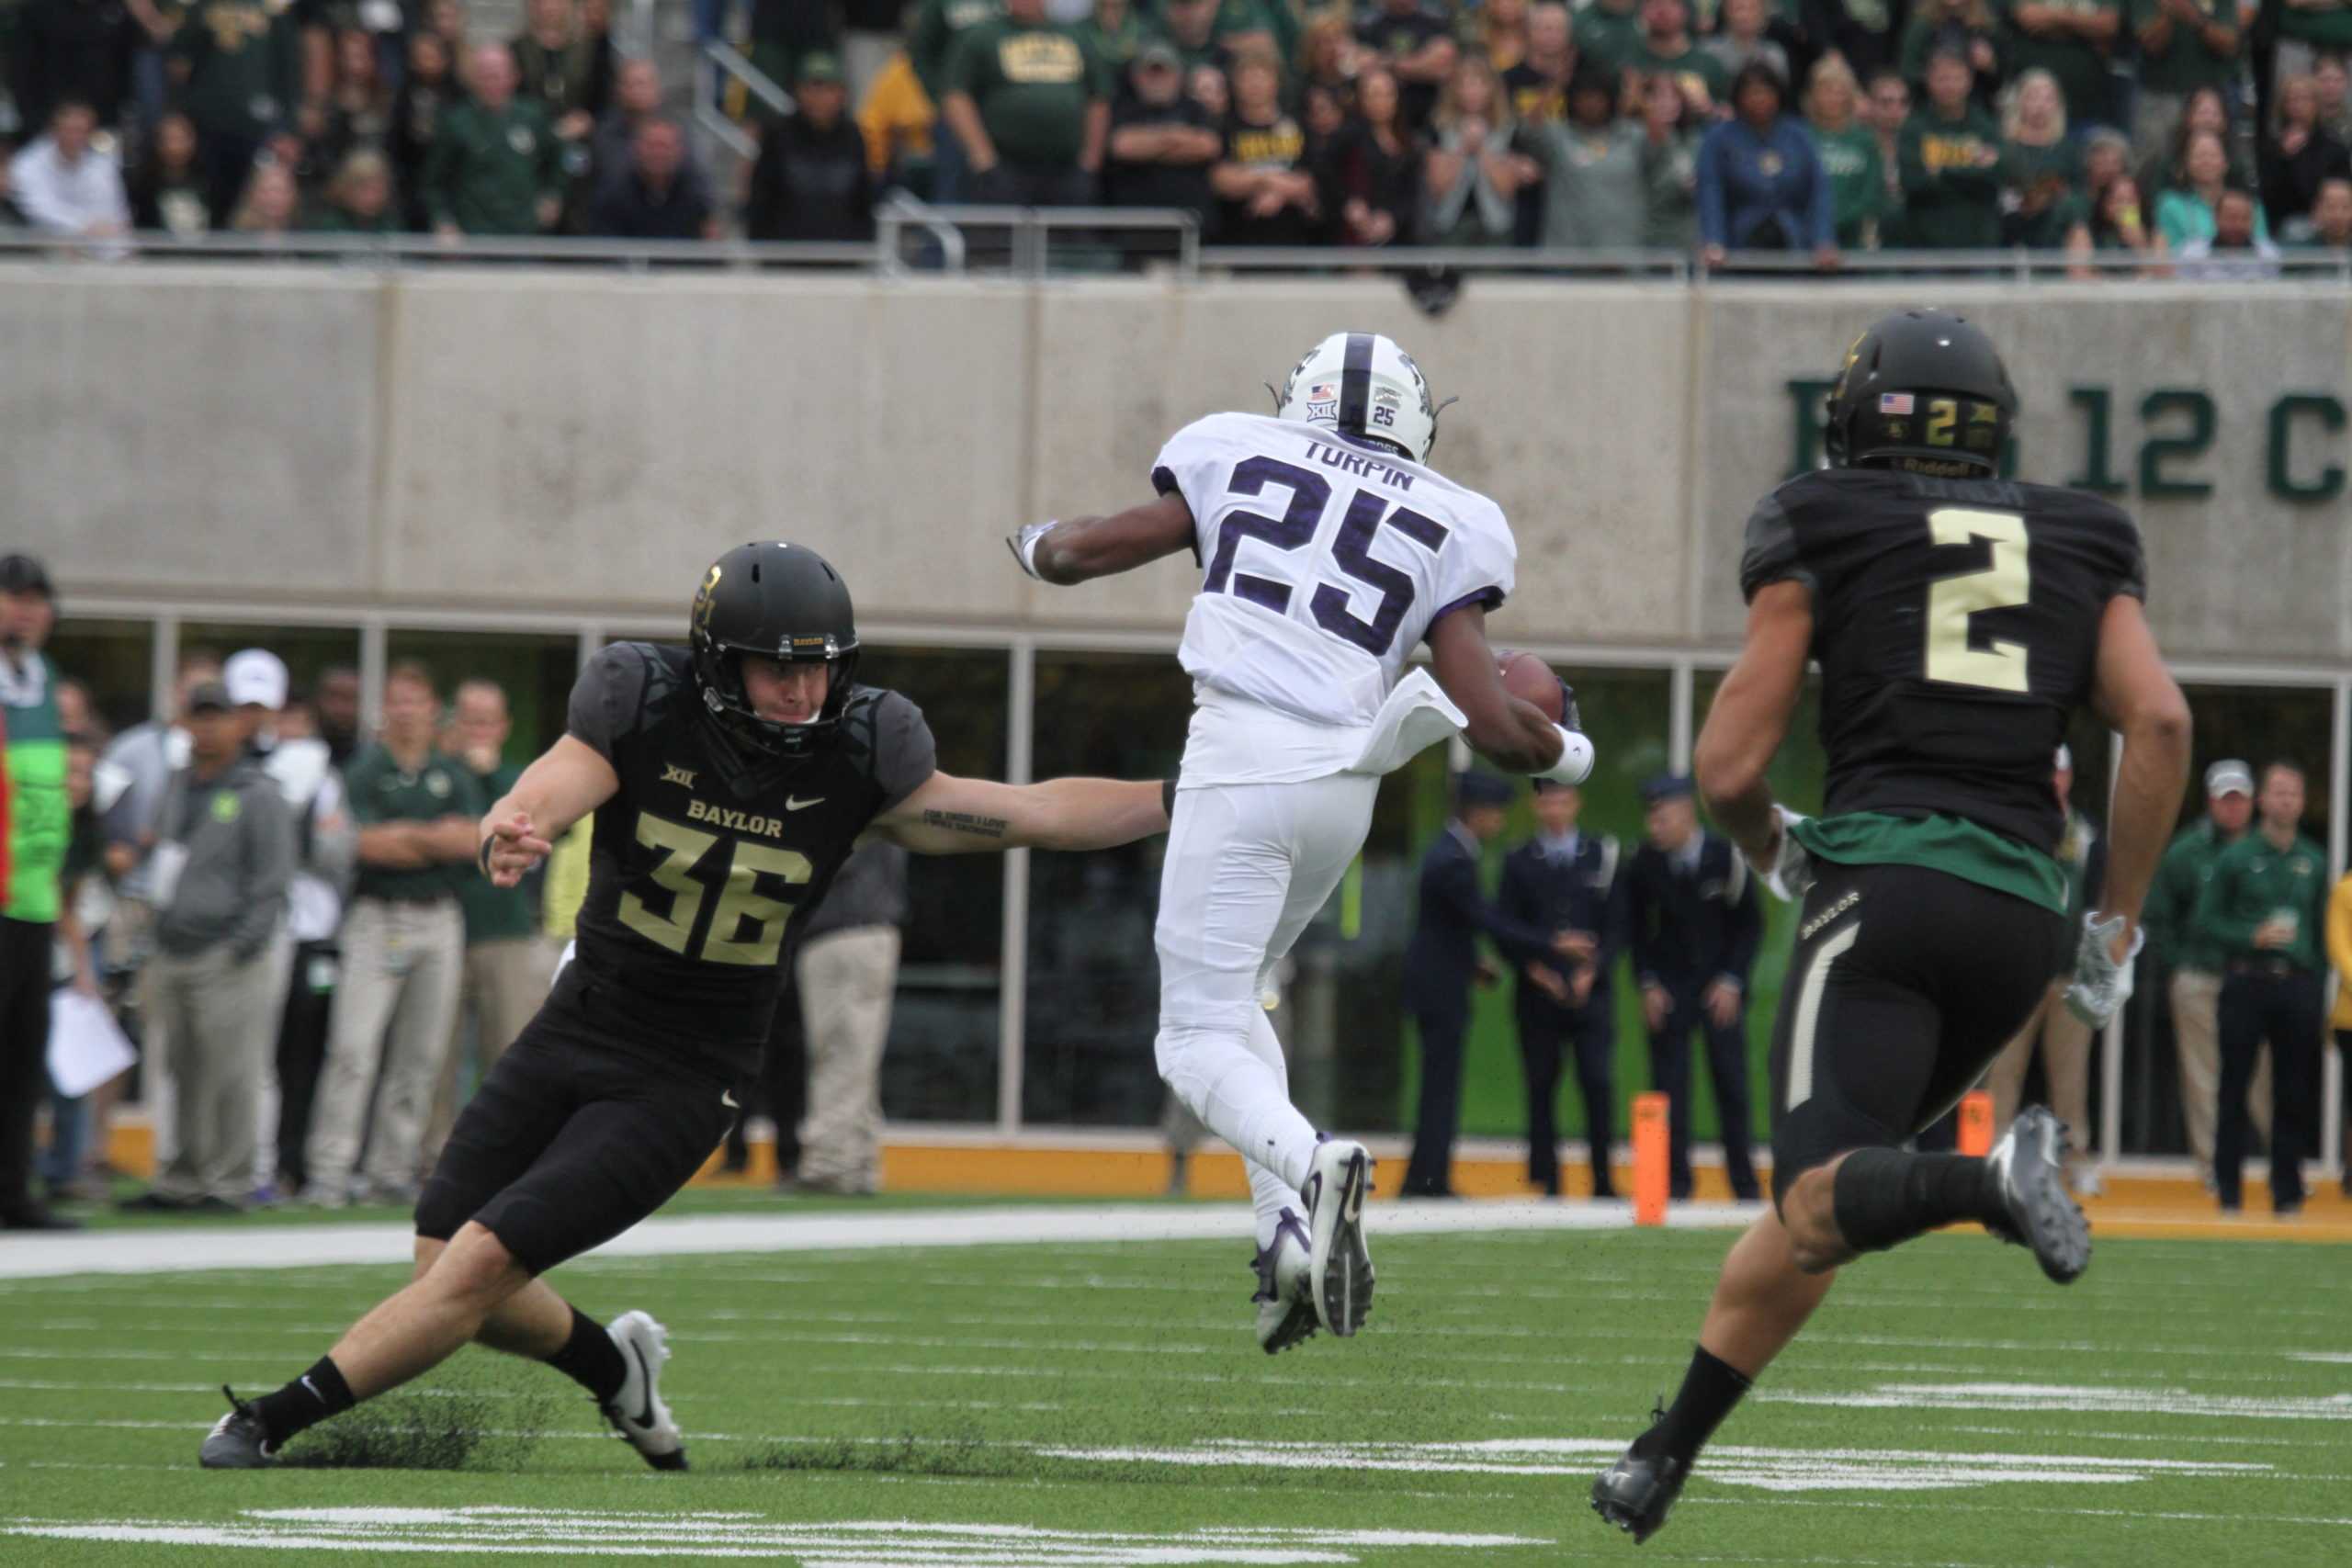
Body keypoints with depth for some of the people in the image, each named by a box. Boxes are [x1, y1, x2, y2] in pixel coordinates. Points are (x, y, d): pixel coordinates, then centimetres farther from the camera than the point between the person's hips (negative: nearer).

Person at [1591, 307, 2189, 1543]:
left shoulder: (1824, 539, 8)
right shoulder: (2078, 548, 17)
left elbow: (1728, 769, 4)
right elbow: (2161, 721, 3)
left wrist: (1775, 853, 27)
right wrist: (2118, 927, 10)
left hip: (1884, 880, -5)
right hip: (2022, 908, 5)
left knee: (1818, 1212, -17)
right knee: (1813, 1198, 17)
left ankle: (1988, 1178, -47)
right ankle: (1664, 1458, 17)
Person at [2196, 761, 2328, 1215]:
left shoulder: (2314, 862, 12)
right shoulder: (2237, 857, 3)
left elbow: (2324, 930, 16)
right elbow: (2207, 917, 2)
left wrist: (2319, 985, 8)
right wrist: (2252, 937, -12)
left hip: (2298, 986, 2)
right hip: (2247, 984, -2)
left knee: (2294, 1092, 2)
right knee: (2235, 1087, -3)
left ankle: (2287, 1190, 8)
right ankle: (2227, 1189, 3)